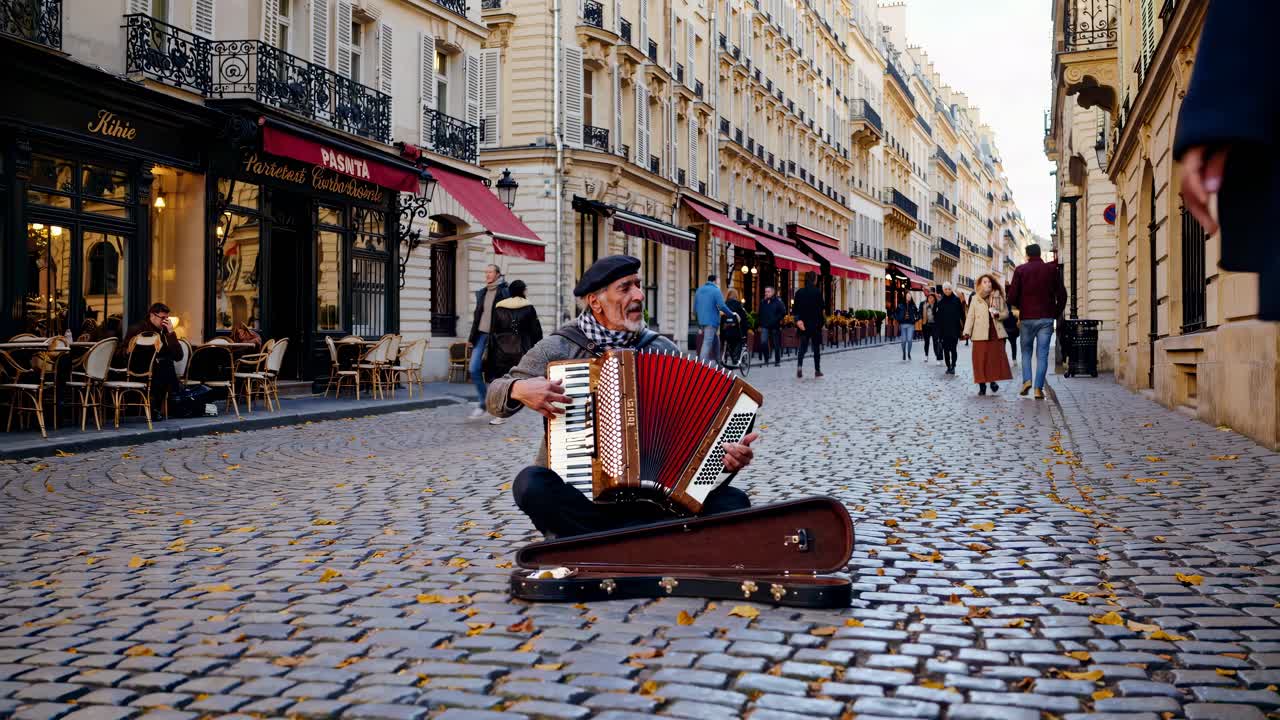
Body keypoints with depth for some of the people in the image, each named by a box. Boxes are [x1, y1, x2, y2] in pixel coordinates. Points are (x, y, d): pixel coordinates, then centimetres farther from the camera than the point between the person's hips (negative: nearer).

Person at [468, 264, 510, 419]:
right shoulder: (482, 292, 14)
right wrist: (472, 336, 15)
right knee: (474, 369, -2)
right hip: (481, 334, 6)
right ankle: (483, 403, 11)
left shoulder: (504, 292, -5)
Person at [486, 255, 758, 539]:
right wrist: (519, 389, -16)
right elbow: (494, 397, 7)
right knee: (531, 484, -34)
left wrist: (728, 449, -13)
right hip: (577, 497, -1)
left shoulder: (663, 350, 8)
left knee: (734, 502, -20)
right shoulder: (557, 348, 2)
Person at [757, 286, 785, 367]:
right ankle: (766, 359, 1)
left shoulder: (778, 301, -4)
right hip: (765, 326, 3)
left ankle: (777, 361, 15)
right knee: (763, 342, -15)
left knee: (776, 344, 4)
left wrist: (777, 319, -13)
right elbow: (760, 314, 18)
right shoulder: (763, 302, 9)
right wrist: (759, 324, 11)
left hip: (775, 327, -3)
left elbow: (783, 312, -7)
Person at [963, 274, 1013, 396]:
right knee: (981, 359, -3)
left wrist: (998, 314, -10)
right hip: (981, 334, -1)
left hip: (996, 332, 2)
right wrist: (967, 331, -7)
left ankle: (993, 380, 11)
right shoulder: (975, 299, 7)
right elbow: (970, 316, 3)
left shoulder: (998, 297, 12)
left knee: (996, 357, -3)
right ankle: (982, 385, 2)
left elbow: (1006, 313, 13)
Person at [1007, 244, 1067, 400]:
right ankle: (1038, 388, -3)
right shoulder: (1052, 269, 3)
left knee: (1026, 351, 15)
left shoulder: (1020, 270, -1)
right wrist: (1056, 313, 13)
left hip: (1027, 317, 0)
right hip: (1046, 318, 0)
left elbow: (1012, 296, -5)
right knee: (1042, 354, 2)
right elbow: (1062, 295, 1)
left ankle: (1026, 380, -3)